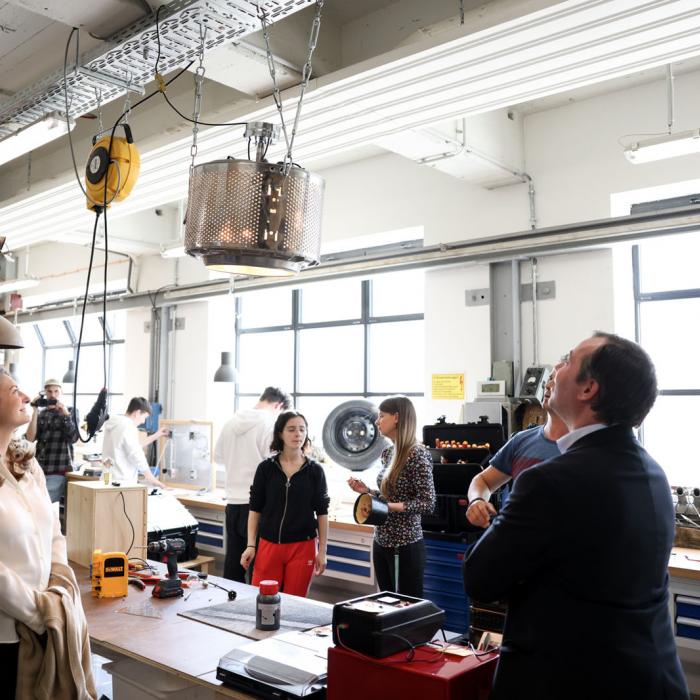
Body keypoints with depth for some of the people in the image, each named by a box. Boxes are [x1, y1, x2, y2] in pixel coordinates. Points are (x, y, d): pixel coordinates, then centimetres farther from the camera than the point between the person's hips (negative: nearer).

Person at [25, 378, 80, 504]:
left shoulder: (70, 411, 4)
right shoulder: (41, 413, 12)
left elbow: (73, 438, -8)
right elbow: (30, 438, -1)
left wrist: (65, 414, -14)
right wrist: (35, 411, -4)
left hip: (58, 472, -4)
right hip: (39, 470, 4)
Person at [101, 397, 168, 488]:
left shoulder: (114, 425, 14)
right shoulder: (128, 428, -14)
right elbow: (137, 457, -13)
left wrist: (155, 436, 32)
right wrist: (152, 479, -3)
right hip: (123, 483, -9)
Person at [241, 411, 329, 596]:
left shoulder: (315, 470, -1)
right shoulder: (265, 468, 0)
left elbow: (322, 513, 2)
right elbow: (255, 509, 5)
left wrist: (322, 551, 1)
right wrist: (250, 545, 0)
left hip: (303, 547, 0)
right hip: (269, 545, 1)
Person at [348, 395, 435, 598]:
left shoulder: (417, 454, -16)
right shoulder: (388, 453, 8)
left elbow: (428, 503, -19)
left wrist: (389, 507, -25)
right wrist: (366, 490, 3)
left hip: (406, 546, -8)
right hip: (381, 542, 8)